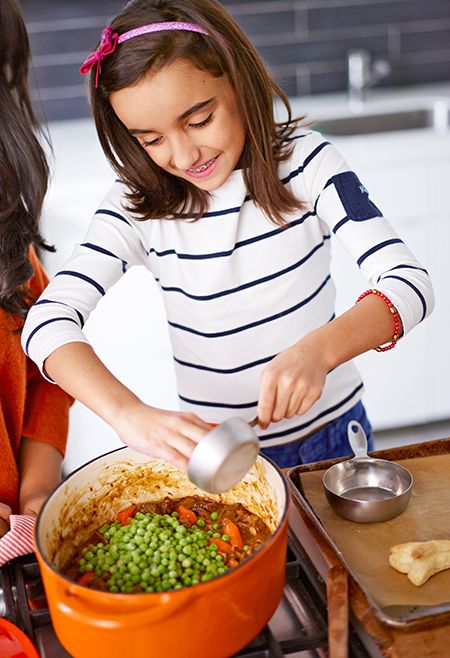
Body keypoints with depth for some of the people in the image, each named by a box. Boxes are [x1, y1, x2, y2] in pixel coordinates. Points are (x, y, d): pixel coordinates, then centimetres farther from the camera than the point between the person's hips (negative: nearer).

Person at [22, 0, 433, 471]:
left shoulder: (304, 161, -15)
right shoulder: (138, 206, -15)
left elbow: (408, 281, -23)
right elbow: (49, 318, -24)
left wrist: (317, 350, -44)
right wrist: (129, 414, -43)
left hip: (329, 432, 1)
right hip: (209, 447, 0)